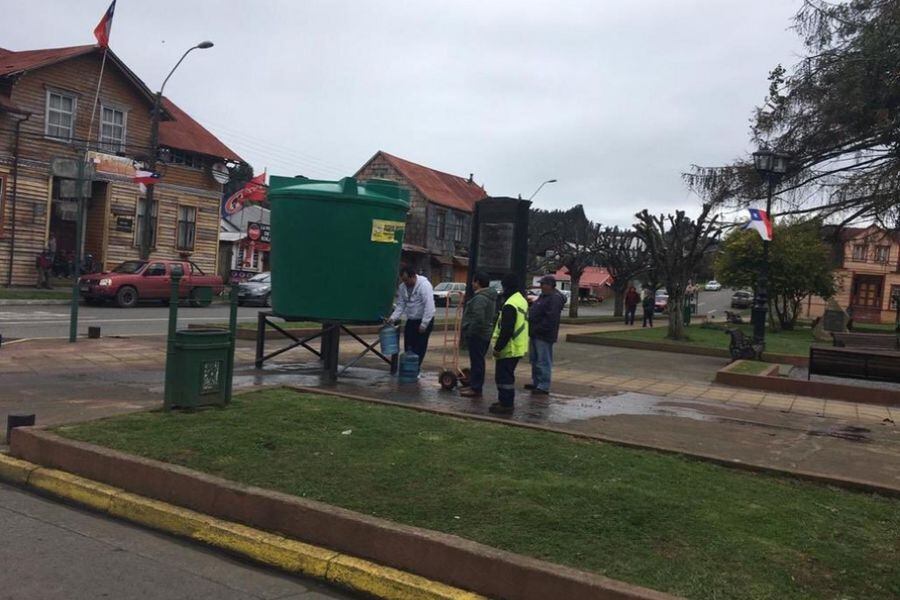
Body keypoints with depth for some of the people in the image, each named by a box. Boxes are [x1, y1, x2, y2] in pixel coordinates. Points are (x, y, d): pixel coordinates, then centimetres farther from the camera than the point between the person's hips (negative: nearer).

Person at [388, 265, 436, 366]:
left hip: (424, 320, -6)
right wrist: (393, 317, -8)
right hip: (410, 320, 6)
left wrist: (424, 324, -25)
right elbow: (401, 305, 6)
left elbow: (429, 306, -24)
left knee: (419, 348, -4)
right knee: (408, 347, 8)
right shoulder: (402, 287, 0)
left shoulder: (424, 285, -21)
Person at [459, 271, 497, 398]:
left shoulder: (480, 298, -19)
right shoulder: (491, 297, 14)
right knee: (477, 361, 17)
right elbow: (494, 315, 22)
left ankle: (476, 389, -1)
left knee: (477, 362, -5)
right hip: (486, 333, 10)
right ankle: (474, 385, 26)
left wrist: (469, 332, -19)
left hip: (477, 335, -10)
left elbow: (478, 319, -29)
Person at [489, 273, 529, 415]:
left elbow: (506, 330, -25)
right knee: (508, 375, 19)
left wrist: (498, 347, -19)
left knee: (503, 376, -3)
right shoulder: (522, 301, 12)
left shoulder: (510, 305, -21)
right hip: (518, 347, 10)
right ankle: (508, 402, 27)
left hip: (509, 349, -10)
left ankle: (505, 405, 1)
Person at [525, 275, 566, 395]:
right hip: (535, 334, 11)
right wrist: (532, 329, 14)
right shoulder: (544, 296, 16)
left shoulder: (555, 299, -18)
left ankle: (544, 387, 0)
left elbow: (550, 319, -25)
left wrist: (538, 329, -21)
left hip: (544, 336, -11)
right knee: (534, 360, 17)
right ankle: (536, 382, 28)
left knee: (543, 362, -5)